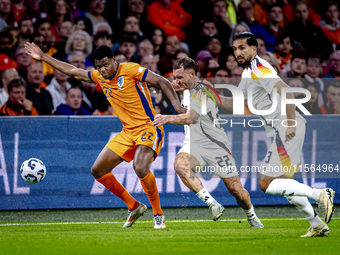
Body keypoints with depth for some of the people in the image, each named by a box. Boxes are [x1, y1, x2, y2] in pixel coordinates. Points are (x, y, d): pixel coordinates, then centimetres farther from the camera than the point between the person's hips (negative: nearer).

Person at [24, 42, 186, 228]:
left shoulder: (130, 70, -12)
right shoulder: (99, 76, 7)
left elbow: (161, 81, -14)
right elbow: (71, 71, 18)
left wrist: (175, 103, -27)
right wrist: (43, 57, 18)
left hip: (148, 127, -8)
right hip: (128, 132, 8)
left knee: (140, 167, -32)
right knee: (98, 170, 5)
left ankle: (158, 214, -15)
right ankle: (134, 207, 16)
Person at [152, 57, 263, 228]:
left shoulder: (202, 92, -19)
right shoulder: (187, 91, 8)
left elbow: (190, 118, -35)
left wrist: (167, 119, -48)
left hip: (215, 146, -6)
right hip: (193, 144, 6)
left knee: (235, 189, -2)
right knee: (179, 165, -30)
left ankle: (252, 217, 29)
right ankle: (212, 204, -30)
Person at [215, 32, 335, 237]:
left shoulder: (259, 69, -12)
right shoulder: (248, 73, 20)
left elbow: (286, 92, -25)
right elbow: (236, 103, 32)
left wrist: (291, 124, -29)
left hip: (287, 129, -10)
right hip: (280, 130, 10)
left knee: (266, 183, -12)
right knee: (284, 183, 19)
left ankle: (320, 195, -12)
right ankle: (318, 225, 21)